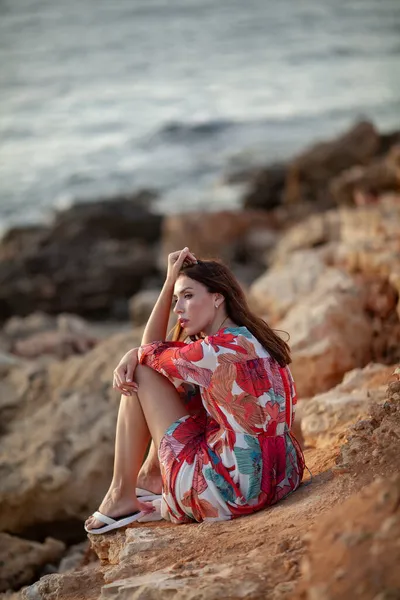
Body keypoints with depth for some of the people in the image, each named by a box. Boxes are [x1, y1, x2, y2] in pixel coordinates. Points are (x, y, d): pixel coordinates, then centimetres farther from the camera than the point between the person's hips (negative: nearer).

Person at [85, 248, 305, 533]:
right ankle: (152, 473, 27)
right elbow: (154, 347, 14)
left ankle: (122, 495, 9)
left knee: (142, 374, 2)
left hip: (231, 489, -10)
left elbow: (151, 353, 1)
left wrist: (134, 355, 19)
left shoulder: (218, 351, -17)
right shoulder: (246, 340, 12)